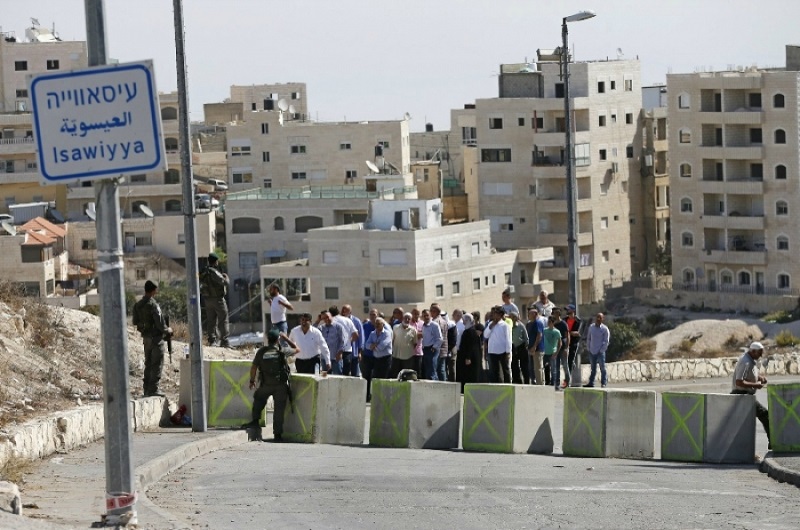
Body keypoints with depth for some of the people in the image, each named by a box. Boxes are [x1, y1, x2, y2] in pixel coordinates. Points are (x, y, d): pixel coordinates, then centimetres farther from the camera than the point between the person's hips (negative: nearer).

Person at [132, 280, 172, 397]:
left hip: (146, 338, 7)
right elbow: (160, 323, -20)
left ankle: (147, 389, 18)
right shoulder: (153, 305, -19)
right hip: (156, 338, -7)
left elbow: (135, 322, 10)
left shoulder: (138, 305, 4)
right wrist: (168, 330, -2)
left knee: (148, 364, 15)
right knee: (157, 364, -2)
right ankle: (153, 389, -3)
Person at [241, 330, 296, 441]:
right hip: (281, 385, -1)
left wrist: (252, 381, 14)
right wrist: (286, 338, 18)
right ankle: (277, 434, 6)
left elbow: (253, 367, 0)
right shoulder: (282, 351, -7)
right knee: (279, 409, 5)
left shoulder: (261, 351, -5)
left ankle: (255, 420, 20)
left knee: (258, 399, 29)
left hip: (266, 385, 1)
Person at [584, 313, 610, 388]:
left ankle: (603, 383, 3)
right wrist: (588, 348, 8)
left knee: (602, 368, -2)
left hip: (600, 352, -4)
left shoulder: (605, 329, -5)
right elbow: (588, 338, 15)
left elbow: (606, 341, -5)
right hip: (592, 352, 4)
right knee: (593, 368, 11)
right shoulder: (591, 327, 8)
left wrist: (601, 350, -10)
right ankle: (591, 382, 16)